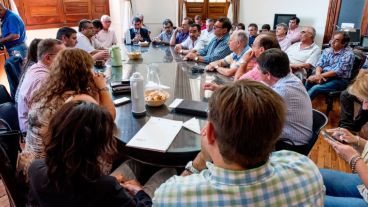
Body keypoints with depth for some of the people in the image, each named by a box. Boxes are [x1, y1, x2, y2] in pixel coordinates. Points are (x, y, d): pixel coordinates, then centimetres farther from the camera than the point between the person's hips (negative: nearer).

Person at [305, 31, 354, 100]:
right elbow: (320, 64, 4)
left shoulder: (348, 54, -10)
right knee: (309, 81, -27)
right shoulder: (327, 50, 8)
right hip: (324, 76, 5)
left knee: (315, 88, -29)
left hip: (339, 80, -5)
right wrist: (318, 75, -19)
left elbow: (338, 71, -17)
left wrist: (320, 75, -23)